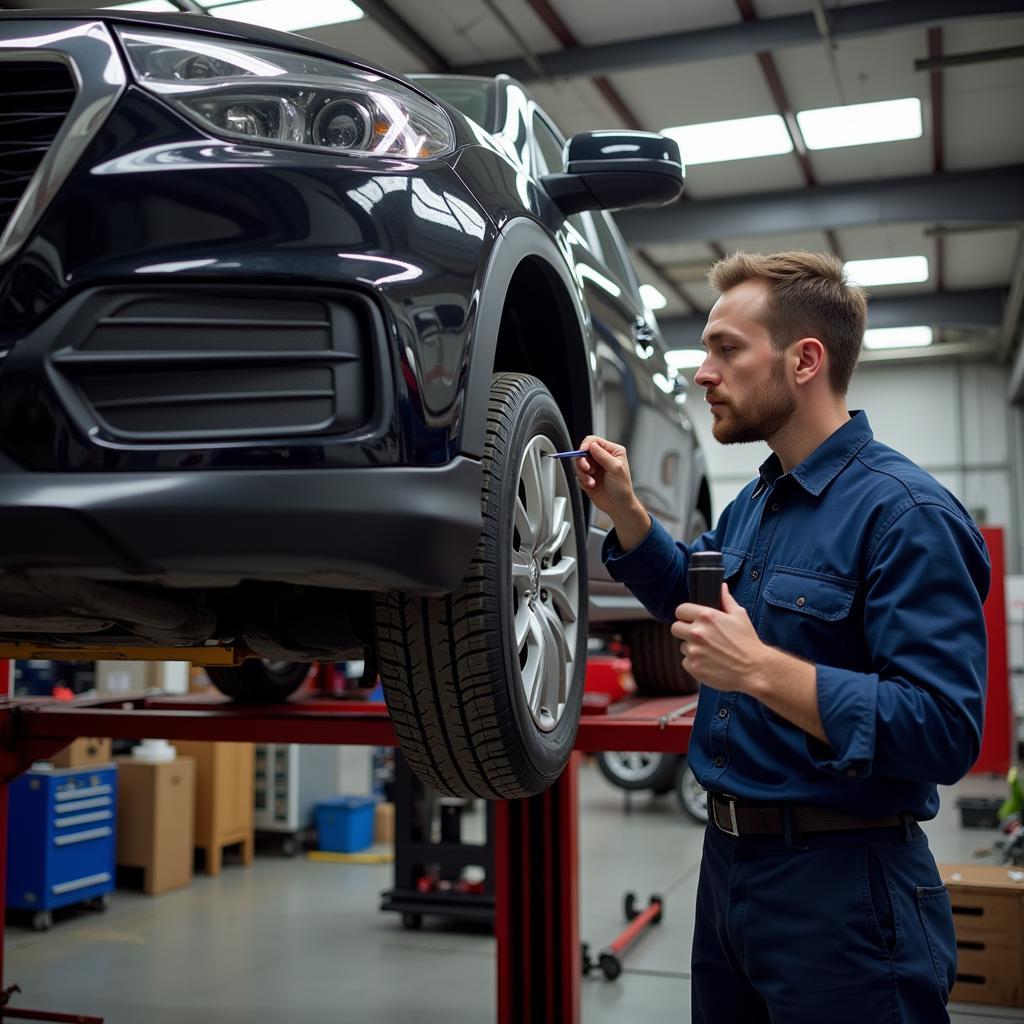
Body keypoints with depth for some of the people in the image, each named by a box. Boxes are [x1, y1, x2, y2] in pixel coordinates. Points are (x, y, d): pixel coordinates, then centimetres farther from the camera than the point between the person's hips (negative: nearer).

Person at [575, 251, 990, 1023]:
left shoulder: (906, 514, -20)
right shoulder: (756, 502, 8)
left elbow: (945, 732, -26)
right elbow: (691, 598, 24)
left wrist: (761, 669, -29)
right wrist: (625, 509, 7)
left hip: (841, 884, -9)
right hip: (728, 860, 9)